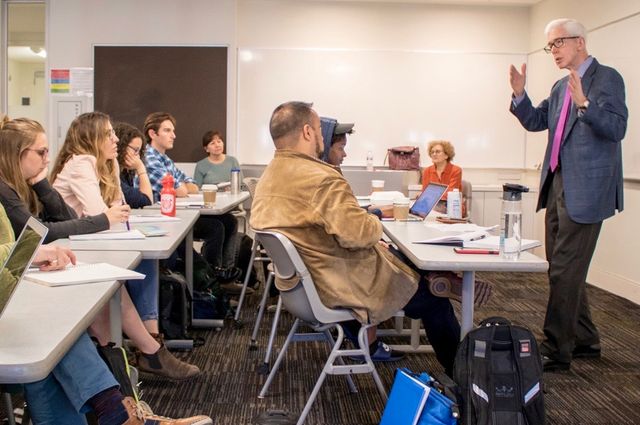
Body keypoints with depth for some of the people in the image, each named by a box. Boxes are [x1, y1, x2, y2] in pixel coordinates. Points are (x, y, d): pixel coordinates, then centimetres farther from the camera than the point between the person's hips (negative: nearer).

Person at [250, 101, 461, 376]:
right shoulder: (321, 179, -28)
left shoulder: (268, 175, 2)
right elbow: (356, 234, -34)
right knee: (435, 299, 8)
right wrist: (375, 223, -11)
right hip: (342, 288, -10)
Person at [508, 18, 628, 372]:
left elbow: (617, 128, -18)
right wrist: (519, 94, 1)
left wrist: (584, 103, -32)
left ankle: (557, 351, 1)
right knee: (561, 269, 15)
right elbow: (535, 121, 16)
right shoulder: (560, 87, 17)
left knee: (566, 272, -7)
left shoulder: (606, 79, -8)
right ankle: (584, 340, 30)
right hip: (558, 186, 9)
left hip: (585, 190, -9)